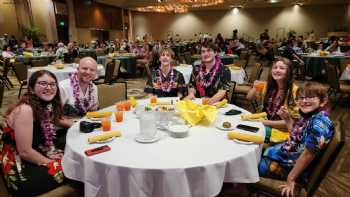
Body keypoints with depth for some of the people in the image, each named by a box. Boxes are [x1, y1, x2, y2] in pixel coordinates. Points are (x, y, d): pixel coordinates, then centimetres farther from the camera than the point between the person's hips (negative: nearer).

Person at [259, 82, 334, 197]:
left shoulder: (319, 123, -29)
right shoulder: (308, 115, -1)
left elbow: (308, 154, -30)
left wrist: (291, 178, -25)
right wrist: (287, 118, 1)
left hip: (296, 166, -8)